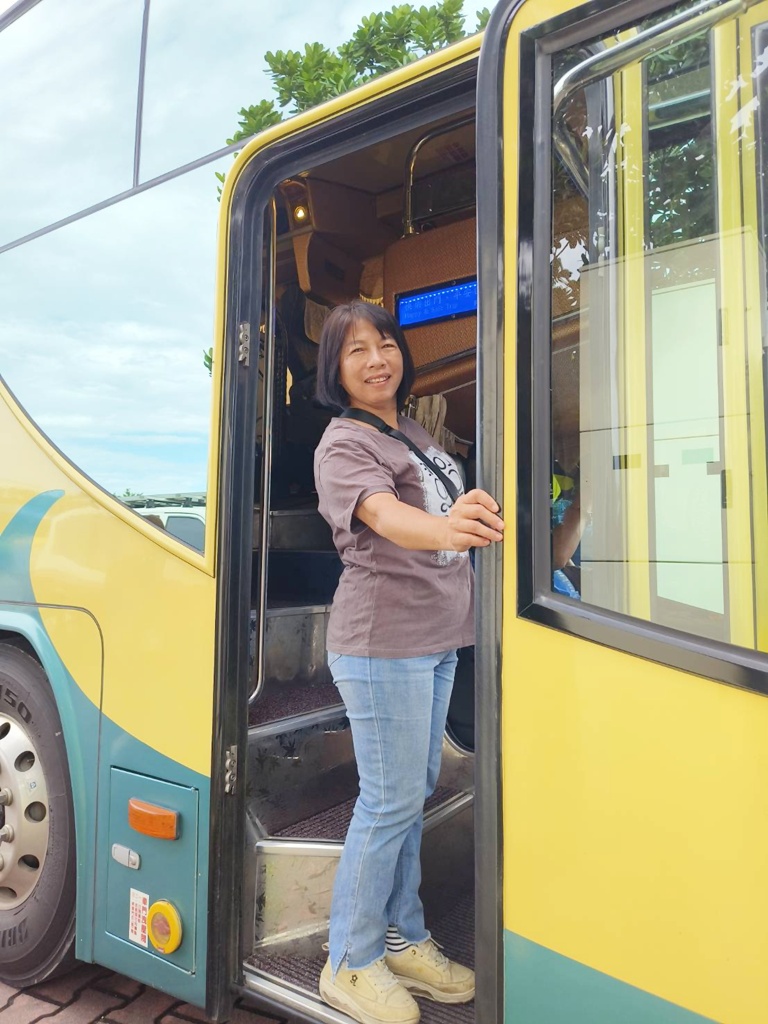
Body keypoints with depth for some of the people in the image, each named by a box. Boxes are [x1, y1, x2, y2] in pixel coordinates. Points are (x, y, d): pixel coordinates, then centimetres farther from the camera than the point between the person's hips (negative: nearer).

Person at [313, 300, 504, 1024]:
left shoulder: (415, 434, 15)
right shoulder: (343, 444, -11)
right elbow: (382, 514, -32)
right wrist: (444, 530, -50)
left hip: (437, 638, 8)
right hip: (382, 641, -8)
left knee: (417, 792, 16)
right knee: (390, 801, -1)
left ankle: (403, 940, 34)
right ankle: (349, 965, 20)